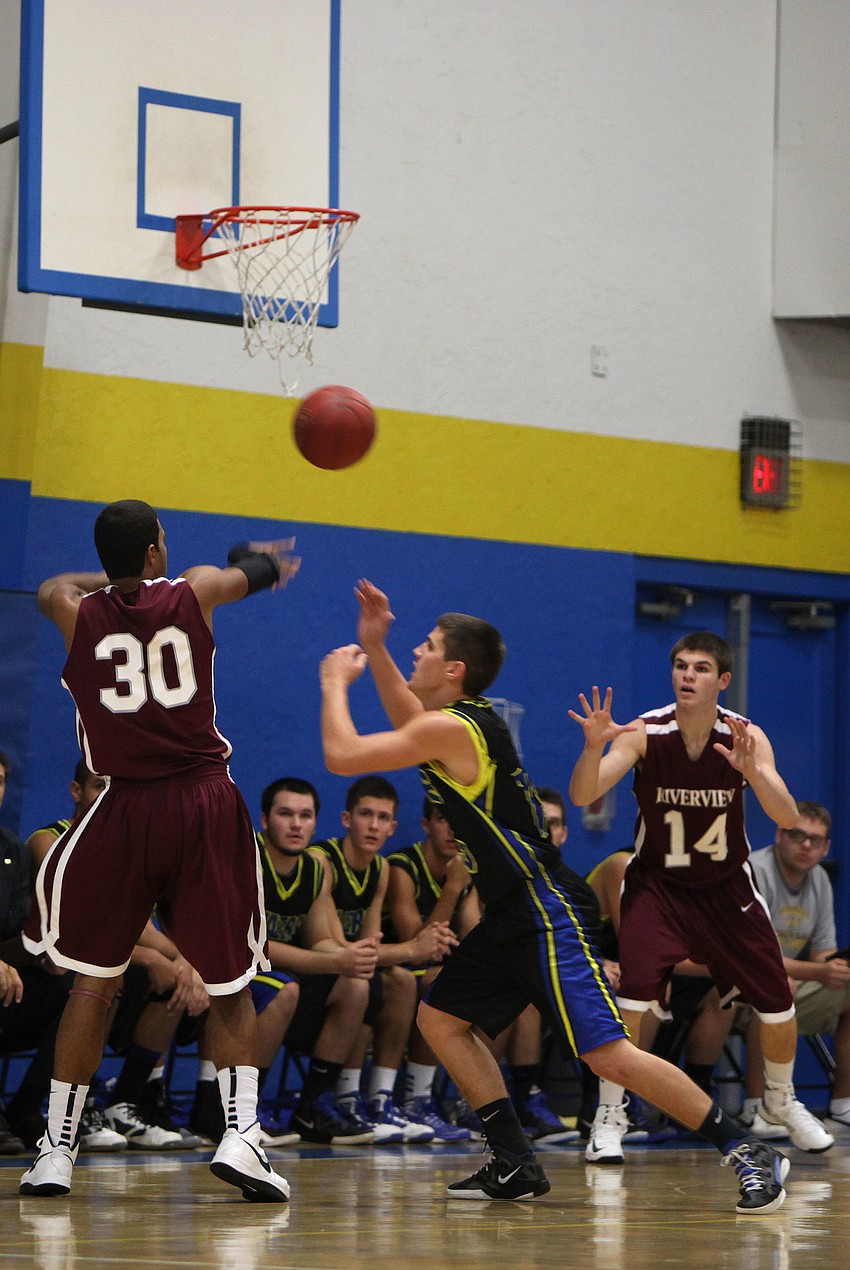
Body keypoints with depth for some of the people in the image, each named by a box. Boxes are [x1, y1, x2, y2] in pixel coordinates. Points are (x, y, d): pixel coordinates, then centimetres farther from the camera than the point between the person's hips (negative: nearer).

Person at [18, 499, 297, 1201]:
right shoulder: (192, 592, 2)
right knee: (231, 984, 8)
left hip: (127, 805, 0)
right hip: (207, 801, 0)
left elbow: (54, 585, 30)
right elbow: (255, 568, 27)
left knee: (93, 978, 10)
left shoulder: (78, 612, 3)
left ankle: (57, 1149, 9)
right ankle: (241, 1130, -9)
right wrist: (263, 559, 51)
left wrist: (119, 575, 44)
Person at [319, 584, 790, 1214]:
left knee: (609, 1054, -16)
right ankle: (516, 1166, 13)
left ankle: (751, 1154, -12)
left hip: (544, 913, -11)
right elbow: (408, 719, 36)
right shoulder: (459, 718, 11)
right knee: (440, 1019, 14)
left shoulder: (451, 729, -18)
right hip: (511, 914, 11)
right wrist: (374, 649, 27)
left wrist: (337, 682, 1)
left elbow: (342, 755, -16)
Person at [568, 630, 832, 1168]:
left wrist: (751, 771, -44)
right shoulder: (645, 733, -18)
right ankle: (610, 1114, -10)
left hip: (727, 885, 2)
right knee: (634, 993, -24)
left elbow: (788, 818, -25)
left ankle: (782, 1099, 32)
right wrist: (593, 745, -47)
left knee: (778, 1006, 4)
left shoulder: (746, 737, -15)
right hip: (657, 882, -2)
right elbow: (582, 796, -27)